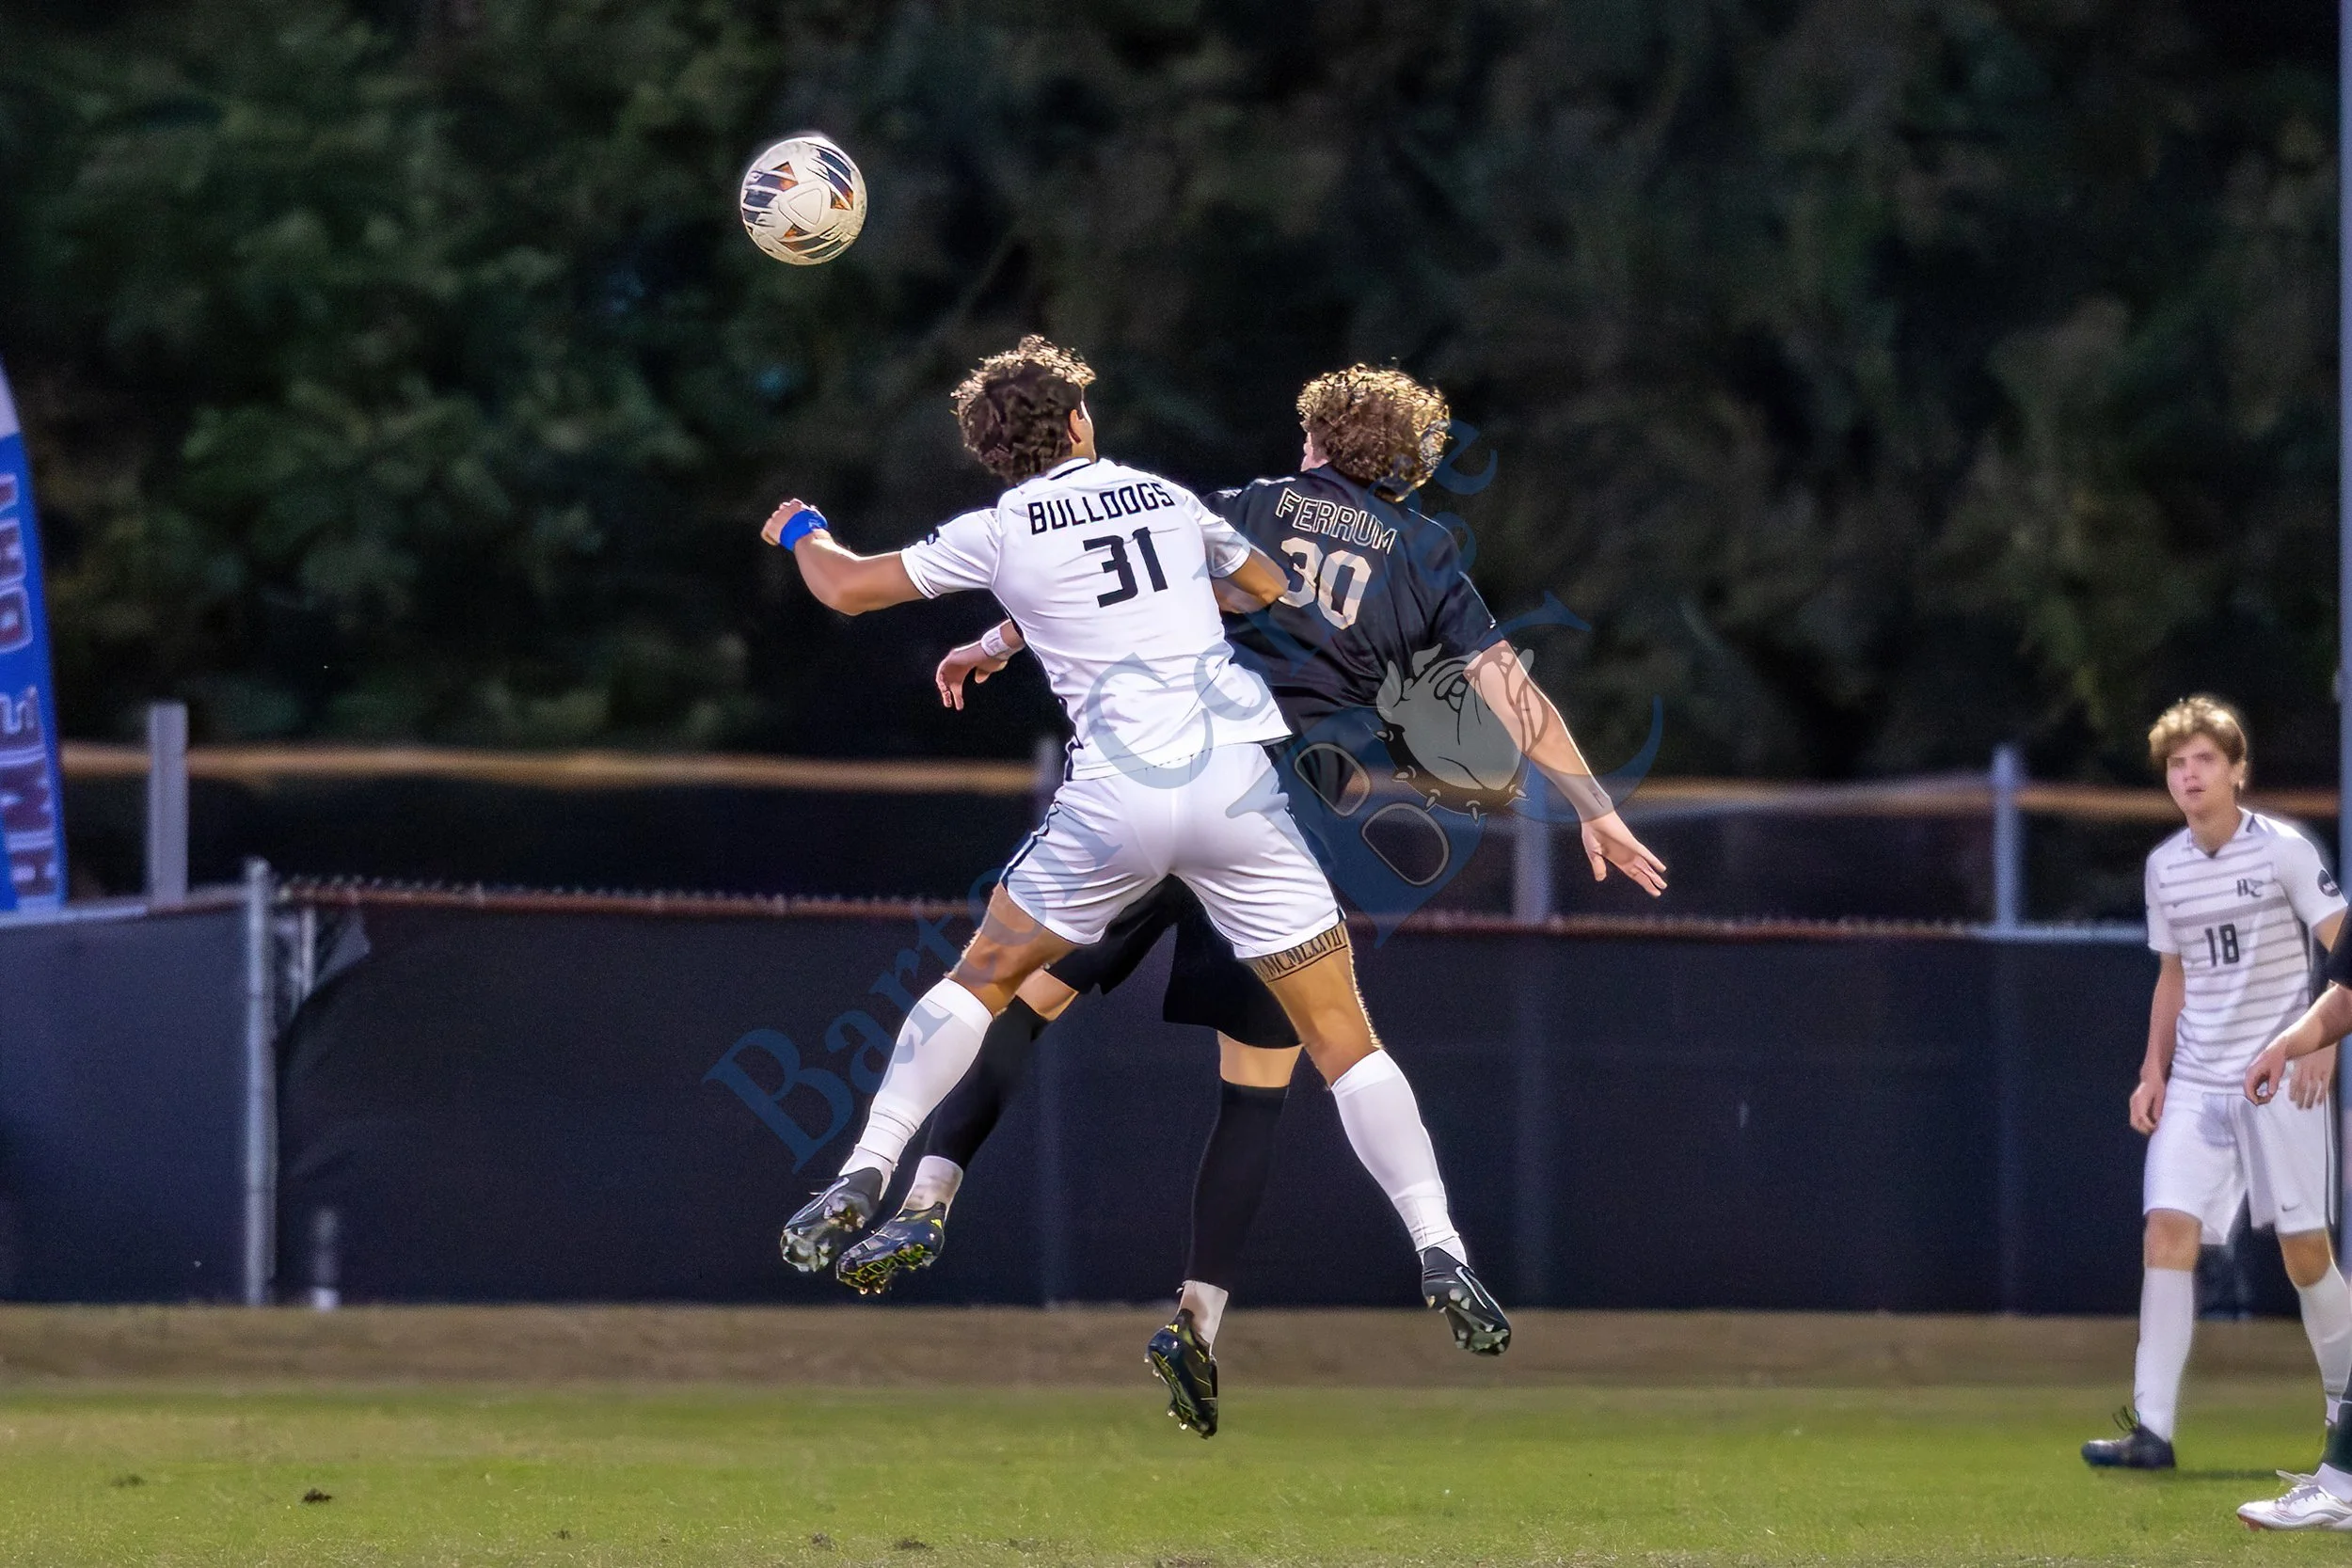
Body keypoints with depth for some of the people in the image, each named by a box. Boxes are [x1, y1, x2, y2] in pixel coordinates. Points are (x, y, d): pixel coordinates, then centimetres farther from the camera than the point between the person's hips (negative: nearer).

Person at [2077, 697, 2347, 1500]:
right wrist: (2154, 1069, 11)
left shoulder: (2283, 851, -6)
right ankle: (2152, 1426, -15)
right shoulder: (2165, 867, 9)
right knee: (2168, 1230, -11)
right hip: (2196, 1082, 4)